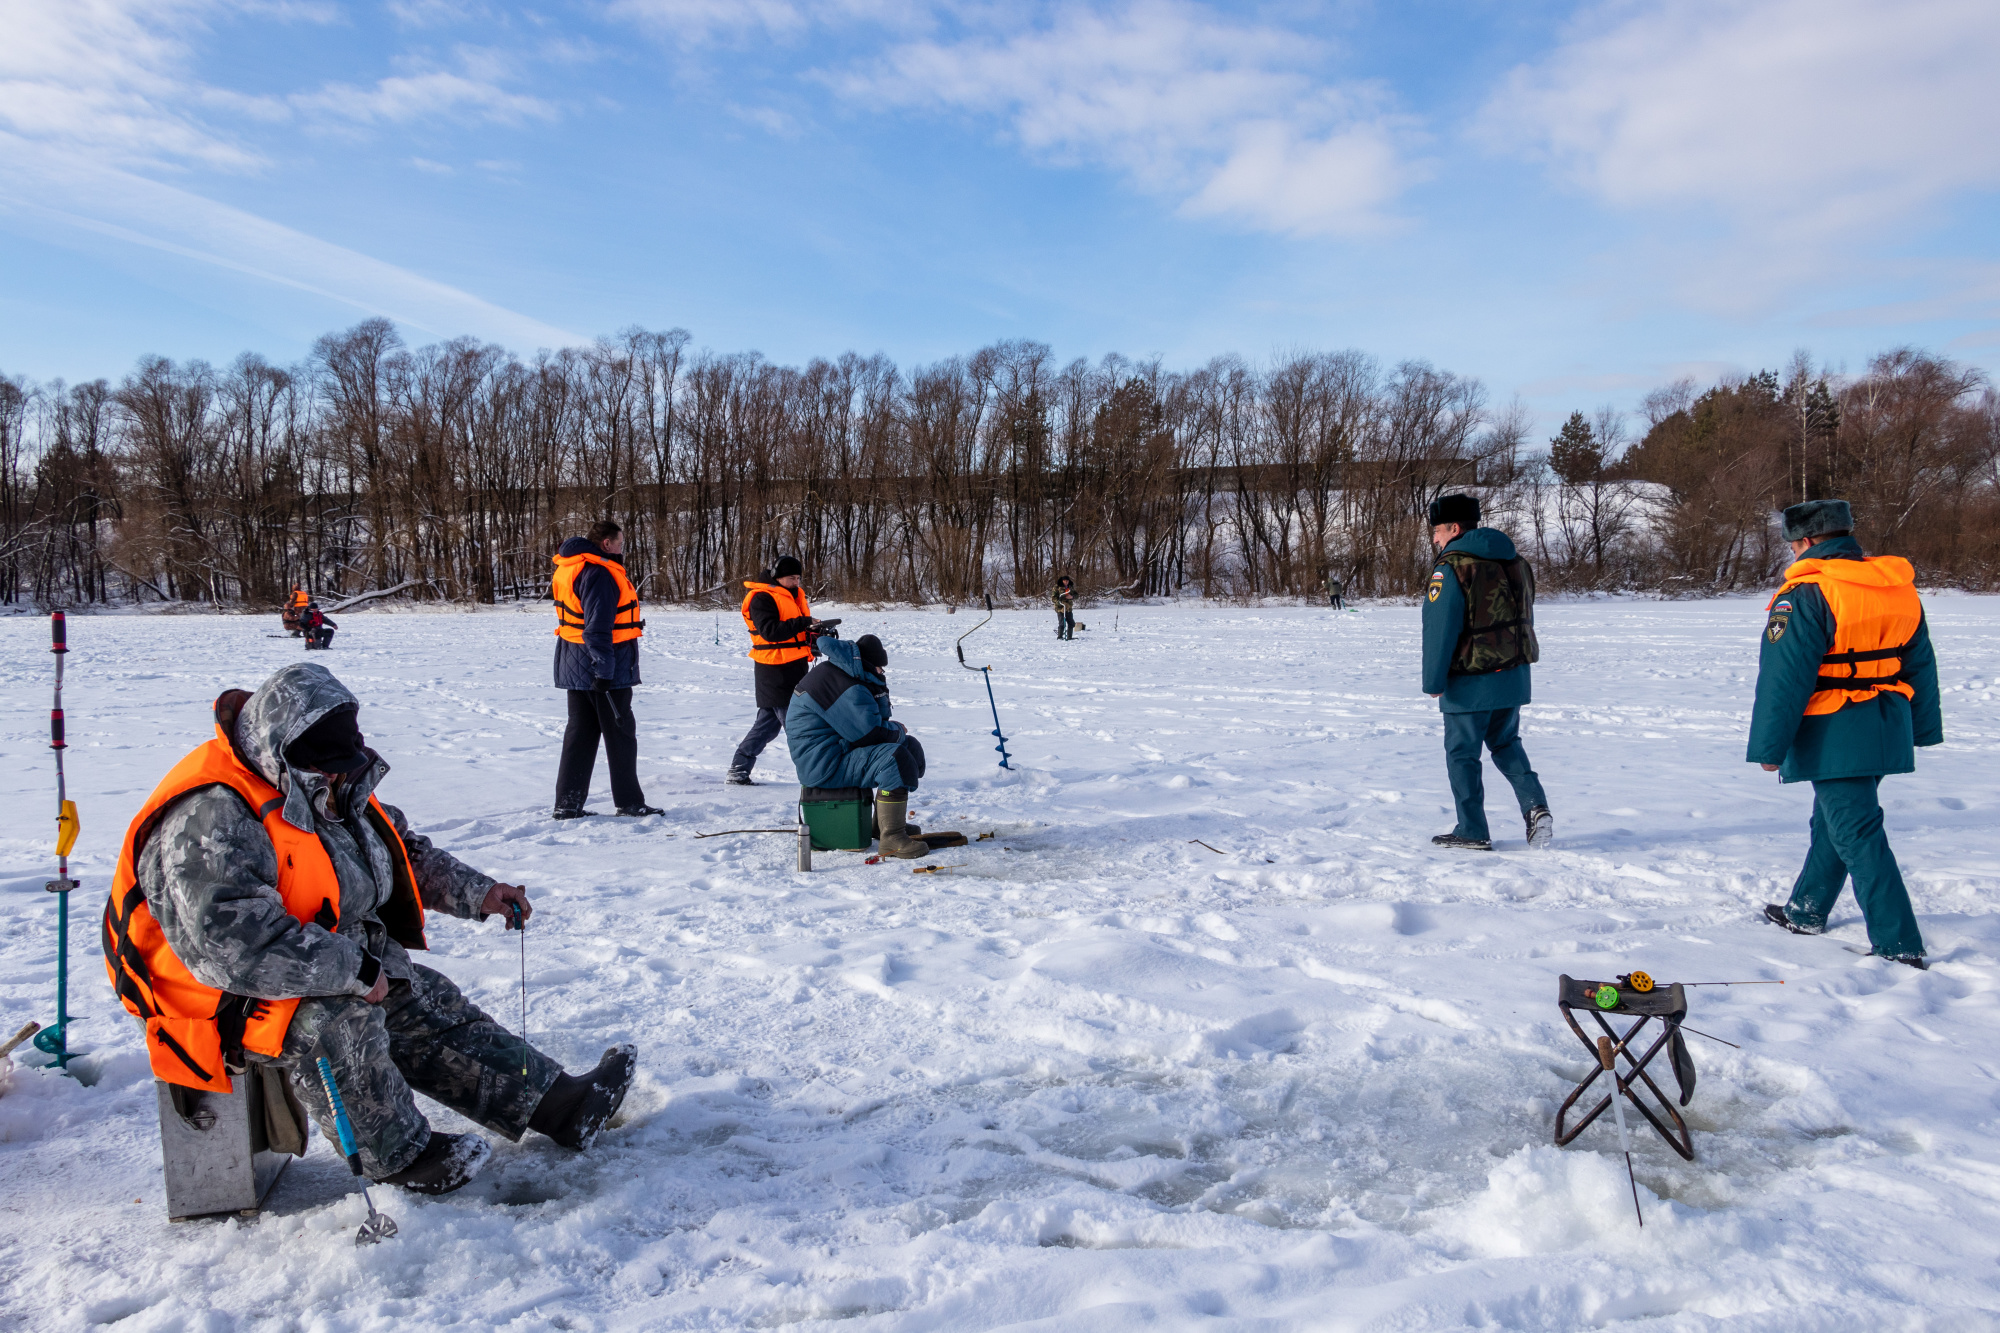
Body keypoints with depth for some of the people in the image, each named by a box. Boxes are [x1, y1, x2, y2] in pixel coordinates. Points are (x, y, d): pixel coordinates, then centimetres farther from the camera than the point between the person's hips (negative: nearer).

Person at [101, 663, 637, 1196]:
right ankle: (399, 1154, -9)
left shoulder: (328, 790, 3)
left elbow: (406, 851, 16)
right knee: (339, 1025, -32)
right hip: (222, 1001, -9)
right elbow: (233, 942, -38)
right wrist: (354, 970, -31)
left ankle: (557, 1103, 2)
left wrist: (477, 893, 2)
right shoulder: (209, 821, -29)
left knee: (427, 1001, 0)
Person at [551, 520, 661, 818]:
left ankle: (567, 804, 12)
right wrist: (604, 671, -24)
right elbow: (598, 627, -24)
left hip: (577, 670, 10)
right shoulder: (599, 573, -18)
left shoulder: (570, 568, 15)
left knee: (580, 733, 11)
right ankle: (629, 802, 9)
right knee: (621, 732, 1)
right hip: (604, 670, -10)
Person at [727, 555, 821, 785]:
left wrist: (816, 635, 1)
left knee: (768, 722, 14)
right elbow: (770, 630, -25)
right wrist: (803, 623, -31)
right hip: (776, 673, -10)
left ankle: (738, 771, 21)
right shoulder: (761, 598, -12)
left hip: (795, 669, 10)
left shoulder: (794, 594, 17)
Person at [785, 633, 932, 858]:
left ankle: (885, 822, 20)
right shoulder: (846, 687, -21)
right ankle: (891, 838, -28)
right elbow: (871, 734, -24)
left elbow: (876, 719, 16)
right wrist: (898, 730, -6)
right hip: (822, 765, -12)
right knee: (894, 758, -29)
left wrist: (878, 683, 2)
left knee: (910, 747, 14)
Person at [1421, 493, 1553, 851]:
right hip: (1514, 676, 8)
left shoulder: (1452, 568, -15)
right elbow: (1525, 619, 17)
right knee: (1506, 744, 22)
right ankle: (1536, 806, 5)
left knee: (1462, 754, 5)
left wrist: (1433, 682, -11)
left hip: (1470, 684, -7)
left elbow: (1439, 630, -17)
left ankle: (1472, 832, 11)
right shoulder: (1513, 562, 10)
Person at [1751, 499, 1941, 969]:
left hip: (1834, 737, -8)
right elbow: (1920, 664, 16)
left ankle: (1899, 945, -3)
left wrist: (1769, 745, -10)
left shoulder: (1807, 594, -17)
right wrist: (1922, 729, 26)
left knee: (1857, 835, -3)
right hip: (1887, 732, 8)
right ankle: (1805, 913, 34)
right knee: (1832, 822, 21)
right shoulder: (1899, 586, 8)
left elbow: (1783, 678, -17)